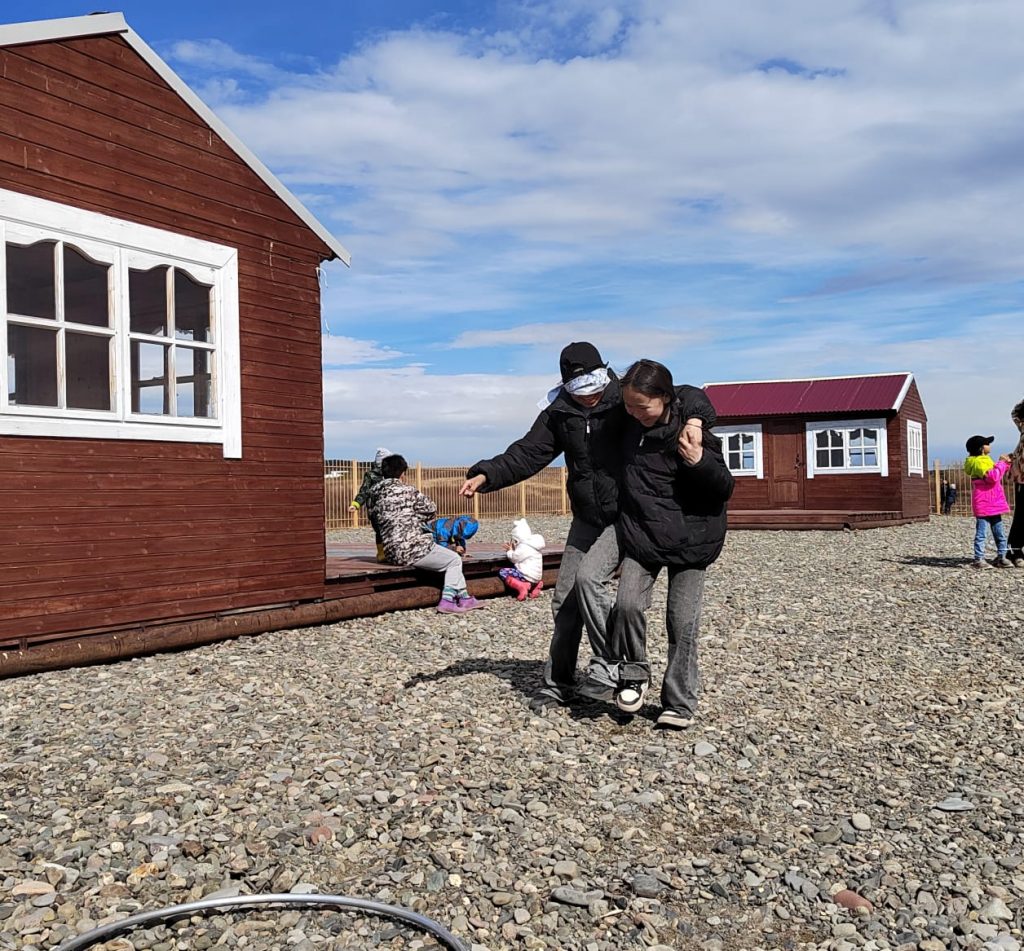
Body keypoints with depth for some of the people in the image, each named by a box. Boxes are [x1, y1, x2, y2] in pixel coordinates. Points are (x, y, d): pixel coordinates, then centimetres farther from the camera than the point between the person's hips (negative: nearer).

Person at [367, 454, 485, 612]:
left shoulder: (373, 498, 8)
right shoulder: (407, 491, -9)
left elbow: (377, 528, 15)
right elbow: (431, 510, 3)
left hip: (392, 554, 8)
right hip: (414, 549, -8)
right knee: (454, 560, 13)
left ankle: (464, 598, 26)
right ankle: (447, 600, 1)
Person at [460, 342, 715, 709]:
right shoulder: (558, 413, -1)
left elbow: (688, 395, -16)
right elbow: (527, 453, 0)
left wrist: (694, 419, -39)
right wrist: (486, 475, -14)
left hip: (626, 516, -5)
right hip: (586, 518, 6)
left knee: (590, 578, -25)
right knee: (564, 600, 8)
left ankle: (610, 666, -8)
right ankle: (558, 684, 23)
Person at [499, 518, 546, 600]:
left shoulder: (524, 546, -15)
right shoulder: (532, 543, 14)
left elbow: (514, 558, -7)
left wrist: (509, 551, 10)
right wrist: (512, 549, 15)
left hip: (528, 576, -9)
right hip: (536, 576, 9)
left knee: (501, 572, -8)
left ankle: (521, 586, -22)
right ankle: (535, 585, 11)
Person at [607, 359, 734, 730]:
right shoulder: (629, 426, 1)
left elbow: (724, 489, -12)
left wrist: (700, 462, -29)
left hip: (688, 542, -4)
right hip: (640, 537, 4)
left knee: (683, 622, 0)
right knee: (627, 603, -14)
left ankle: (680, 703, 14)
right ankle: (633, 675, 8)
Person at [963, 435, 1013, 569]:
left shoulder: (985, 460, 19)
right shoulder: (979, 462, -14)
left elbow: (997, 475, 28)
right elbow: (993, 476, -25)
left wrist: (1005, 463, 15)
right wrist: (1001, 463, -15)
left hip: (993, 505, 10)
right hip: (983, 504, -10)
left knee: (999, 533, 12)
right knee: (981, 533, -6)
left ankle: (1001, 557, 17)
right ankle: (979, 559, -3)